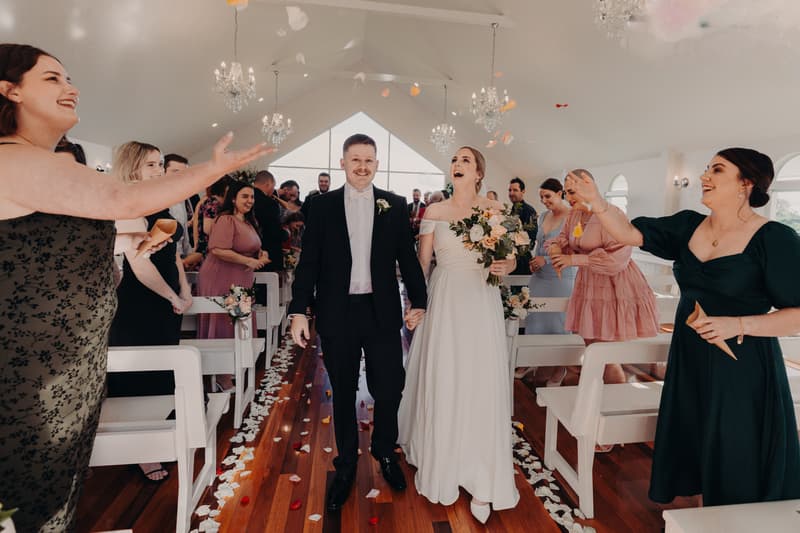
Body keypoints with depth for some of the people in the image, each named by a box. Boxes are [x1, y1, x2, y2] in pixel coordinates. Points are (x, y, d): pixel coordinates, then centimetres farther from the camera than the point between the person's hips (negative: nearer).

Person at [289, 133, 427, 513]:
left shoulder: (395, 205, 4)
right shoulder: (323, 205, 1)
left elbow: (407, 257, 5)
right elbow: (309, 262, 0)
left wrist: (418, 301, -1)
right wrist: (299, 311, -5)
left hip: (382, 312, 1)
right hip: (338, 313, 0)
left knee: (389, 390, 6)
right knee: (343, 394, 13)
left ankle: (385, 454, 35)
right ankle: (346, 465, 34)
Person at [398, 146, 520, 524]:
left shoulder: (494, 209, 4)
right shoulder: (433, 212, 4)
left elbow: (511, 258, 8)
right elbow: (421, 263, 6)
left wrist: (505, 267, -14)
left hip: (481, 305, 0)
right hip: (444, 304, 0)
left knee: (482, 387, 1)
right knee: (442, 385, 5)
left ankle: (481, 483, 15)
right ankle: (442, 469, 26)